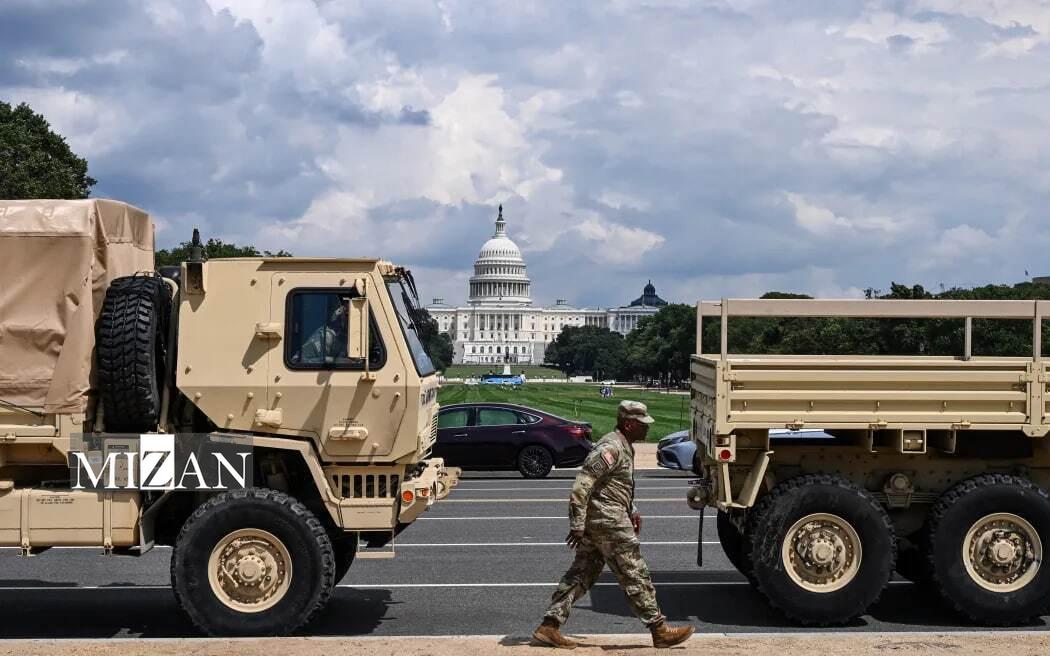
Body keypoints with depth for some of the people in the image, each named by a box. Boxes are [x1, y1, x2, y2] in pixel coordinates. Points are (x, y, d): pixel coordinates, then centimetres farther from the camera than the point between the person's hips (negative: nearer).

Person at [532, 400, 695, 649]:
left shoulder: (624, 447, 16)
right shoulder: (611, 447, -17)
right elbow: (582, 485, -22)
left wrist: (632, 510, 23)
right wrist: (577, 525, -22)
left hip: (596, 523, 11)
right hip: (608, 522, -11)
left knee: (581, 574, 10)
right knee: (635, 576, -2)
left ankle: (550, 626, 10)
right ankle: (660, 630, 6)